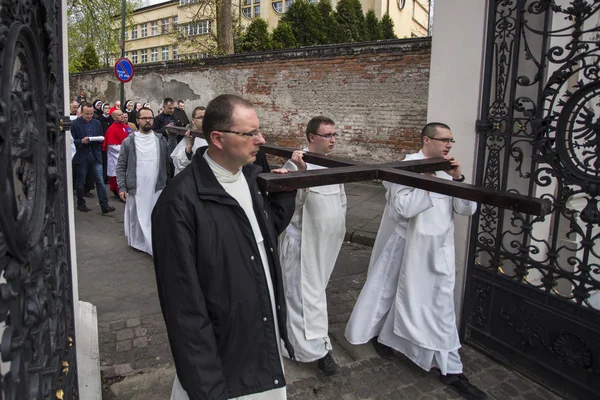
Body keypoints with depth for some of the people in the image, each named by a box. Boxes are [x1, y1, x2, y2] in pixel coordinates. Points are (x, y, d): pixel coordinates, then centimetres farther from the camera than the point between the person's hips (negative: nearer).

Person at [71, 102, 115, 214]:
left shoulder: (97, 123, 11)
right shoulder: (75, 124, -3)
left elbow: (101, 138, 17)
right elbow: (72, 141, -5)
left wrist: (100, 140, -5)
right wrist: (81, 141, -21)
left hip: (95, 156, 3)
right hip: (81, 157, -3)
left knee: (100, 181, -2)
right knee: (81, 182, 9)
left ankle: (105, 205, -3)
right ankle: (81, 204, 24)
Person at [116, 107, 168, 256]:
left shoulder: (161, 140, 5)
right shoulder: (129, 141, -1)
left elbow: (167, 164, 9)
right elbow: (121, 165, 0)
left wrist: (168, 184, 6)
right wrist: (121, 187, -6)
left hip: (157, 187, 1)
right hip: (135, 188, -1)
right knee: (136, 217, 10)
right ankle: (137, 242, 27)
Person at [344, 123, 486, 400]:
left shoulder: (447, 171, 5)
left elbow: (468, 209, 0)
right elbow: (401, 208, -23)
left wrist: (458, 179, -13)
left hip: (439, 250, 5)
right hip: (408, 247, -5)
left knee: (441, 306, 9)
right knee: (392, 294, 14)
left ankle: (451, 369, 21)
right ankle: (379, 333, 41)